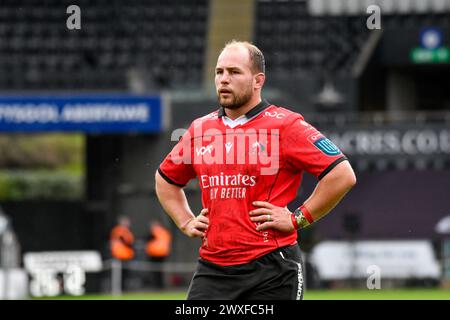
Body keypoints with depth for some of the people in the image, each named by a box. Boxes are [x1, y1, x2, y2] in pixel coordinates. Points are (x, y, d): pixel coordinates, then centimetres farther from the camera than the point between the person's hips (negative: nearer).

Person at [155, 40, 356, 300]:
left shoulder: (285, 125, -5)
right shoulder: (200, 129, 12)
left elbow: (343, 175, -11)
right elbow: (165, 178, 31)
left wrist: (298, 219, -10)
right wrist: (186, 221, 16)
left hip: (271, 271, -5)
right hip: (211, 271, 5)